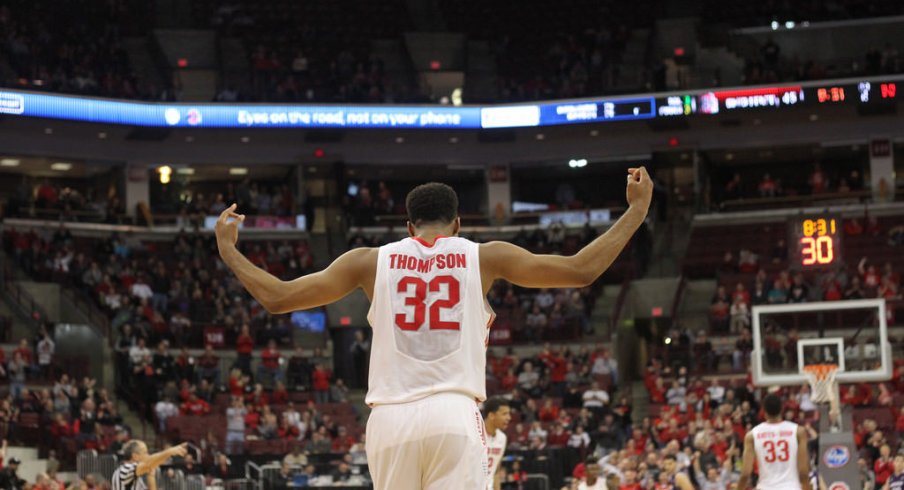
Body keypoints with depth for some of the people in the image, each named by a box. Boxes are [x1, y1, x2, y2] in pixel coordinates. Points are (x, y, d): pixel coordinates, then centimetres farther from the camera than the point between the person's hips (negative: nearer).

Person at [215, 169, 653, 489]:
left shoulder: (372, 261, 11)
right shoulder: (484, 257, 8)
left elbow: (277, 298, 12)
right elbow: (581, 270, 7)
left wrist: (229, 251, 28)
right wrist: (637, 211, 17)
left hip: (391, 418, 2)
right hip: (454, 415, -2)